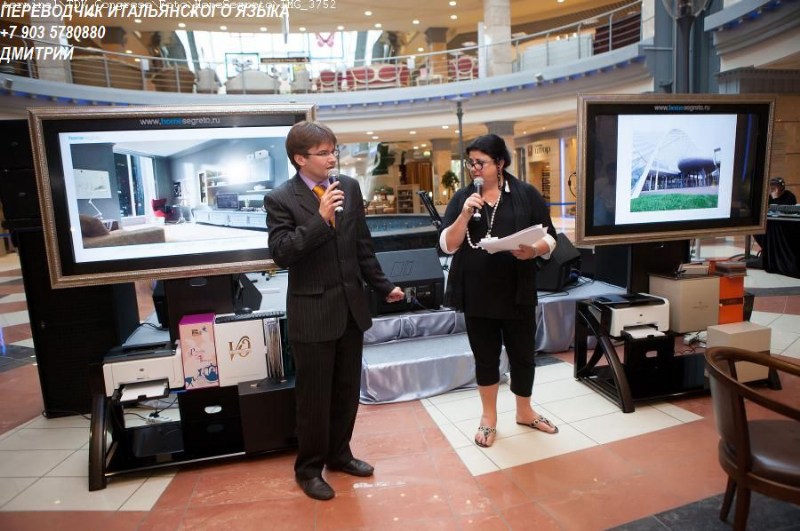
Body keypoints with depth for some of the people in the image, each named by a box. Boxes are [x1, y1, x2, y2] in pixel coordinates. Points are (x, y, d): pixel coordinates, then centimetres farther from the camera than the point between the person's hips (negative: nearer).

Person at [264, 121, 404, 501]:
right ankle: (308, 469, 30)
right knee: (314, 396, 8)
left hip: (351, 305, 5)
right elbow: (281, 254, -20)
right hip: (312, 312, -5)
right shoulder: (280, 199, -9)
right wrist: (320, 219, -26)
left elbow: (362, 245, 10)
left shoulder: (350, 187, 5)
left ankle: (339, 455, 39)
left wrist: (383, 286, 11)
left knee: (347, 390, 17)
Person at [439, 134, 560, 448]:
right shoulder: (462, 197, 2)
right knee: (485, 357, 12)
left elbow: (550, 238, 1)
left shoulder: (527, 194, -1)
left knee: (523, 354, 12)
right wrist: (465, 214, -18)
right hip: (477, 294, 0)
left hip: (518, 292, 0)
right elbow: (447, 245, -4)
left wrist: (533, 250, -21)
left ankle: (524, 411, 36)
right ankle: (489, 417, 31)